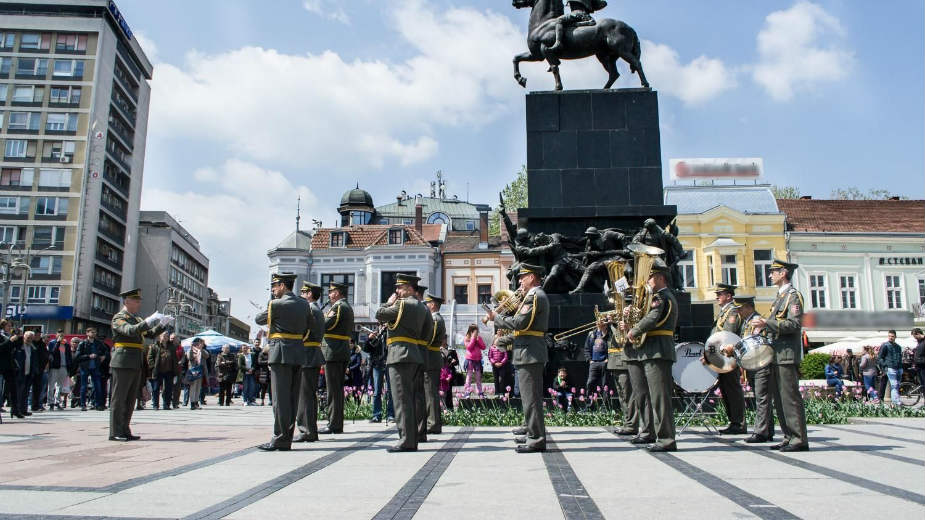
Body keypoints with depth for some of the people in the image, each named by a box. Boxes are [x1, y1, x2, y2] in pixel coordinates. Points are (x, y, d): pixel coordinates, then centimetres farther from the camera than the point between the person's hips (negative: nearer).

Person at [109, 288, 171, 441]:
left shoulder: (136, 319, 21)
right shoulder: (119, 318, -6)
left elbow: (151, 334, 17)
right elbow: (130, 331, -25)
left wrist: (163, 324, 1)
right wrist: (149, 321, -33)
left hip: (136, 365, 9)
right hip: (123, 363, -9)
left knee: (130, 400, 10)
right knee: (119, 399, -3)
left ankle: (125, 431, 16)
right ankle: (115, 432, 1)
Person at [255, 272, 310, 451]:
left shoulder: (276, 304, -9)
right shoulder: (305, 304, 11)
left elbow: (258, 320, 5)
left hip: (281, 353, -7)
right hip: (299, 354, 7)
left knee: (280, 398, -4)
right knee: (293, 398, 8)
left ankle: (280, 440, -2)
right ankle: (287, 439, 14)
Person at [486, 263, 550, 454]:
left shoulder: (534, 296, -14)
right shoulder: (538, 295, 20)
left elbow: (519, 323, -22)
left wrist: (496, 318, -10)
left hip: (529, 353, -11)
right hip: (533, 352, 11)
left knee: (531, 397, -9)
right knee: (531, 396, 17)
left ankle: (536, 440, -6)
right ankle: (532, 433, 26)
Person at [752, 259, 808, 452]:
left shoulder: (793, 295, -9)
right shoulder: (780, 296, 20)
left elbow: (795, 324, -19)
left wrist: (767, 323, -22)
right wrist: (765, 327, 14)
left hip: (787, 354, -10)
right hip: (777, 354, 10)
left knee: (790, 397, -8)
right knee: (779, 399, 10)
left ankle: (800, 439, -4)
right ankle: (789, 437, 15)